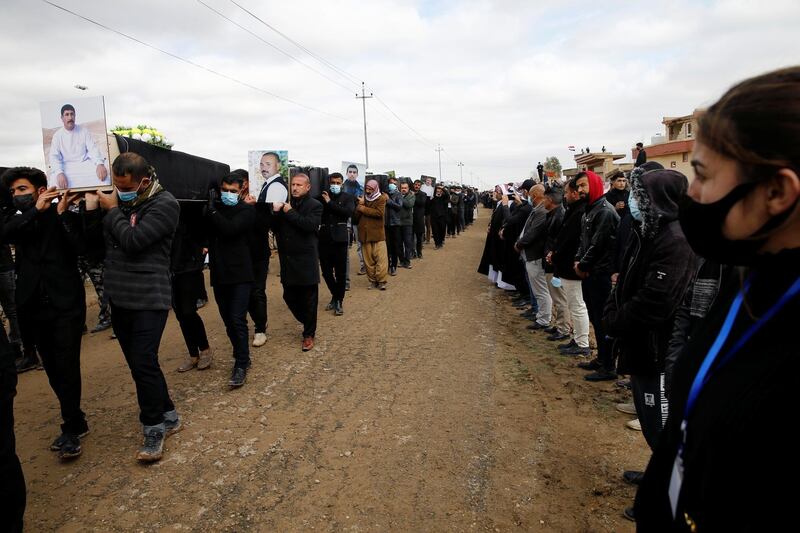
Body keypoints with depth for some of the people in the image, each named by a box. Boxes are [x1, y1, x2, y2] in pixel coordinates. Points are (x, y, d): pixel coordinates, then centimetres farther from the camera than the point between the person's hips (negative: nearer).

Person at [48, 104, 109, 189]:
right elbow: (53, 156, -3)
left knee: (102, 173, -30)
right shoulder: (57, 135, 6)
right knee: (56, 179, -33)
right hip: (67, 167, -1)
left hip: (85, 164, 1)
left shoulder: (84, 130, 8)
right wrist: (59, 173, -25)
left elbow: (93, 149, -2)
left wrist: (100, 164, -25)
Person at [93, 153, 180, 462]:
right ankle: (168, 416, 26)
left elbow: (133, 241, -20)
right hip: (119, 298, 7)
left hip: (149, 299, -7)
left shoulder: (164, 204, -10)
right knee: (140, 364, 11)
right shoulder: (119, 201, 9)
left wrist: (112, 211, -7)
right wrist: (90, 210, 1)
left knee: (143, 363, -7)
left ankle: (154, 428, 10)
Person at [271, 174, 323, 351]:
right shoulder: (285, 204, 9)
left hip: (306, 260, -5)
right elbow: (275, 228, 6)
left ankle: (309, 334, 19)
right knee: (289, 296, 12)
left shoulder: (315, 206, -4)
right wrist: (276, 213, -11)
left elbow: (310, 225, -21)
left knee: (308, 299, 4)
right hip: (287, 260, 5)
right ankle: (307, 322, 36)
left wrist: (290, 213, -16)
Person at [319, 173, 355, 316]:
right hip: (324, 238, 2)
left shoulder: (347, 197, 6)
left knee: (340, 272, 2)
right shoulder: (323, 197, 10)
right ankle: (336, 296, 29)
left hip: (339, 238, -2)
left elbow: (348, 212, -13)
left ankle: (339, 300, 17)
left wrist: (330, 203, -10)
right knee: (326, 271, 8)